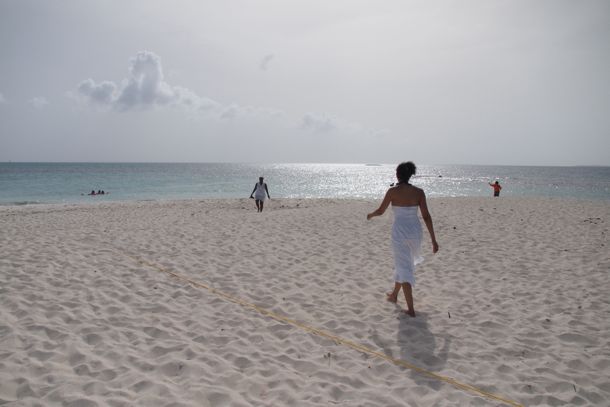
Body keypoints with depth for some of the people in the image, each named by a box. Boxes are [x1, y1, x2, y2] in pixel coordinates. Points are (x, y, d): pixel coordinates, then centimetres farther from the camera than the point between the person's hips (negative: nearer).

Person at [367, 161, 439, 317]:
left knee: (404, 269, 3)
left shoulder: (392, 191, -9)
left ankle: (411, 309, 0)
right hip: (415, 232, 4)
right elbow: (426, 216, -5)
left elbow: (380, 211, 1)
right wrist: (433, 240, -1)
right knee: (403, 263, 25)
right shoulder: (419, 192, -2)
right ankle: (394, 295, 44)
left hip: (400, 232, -4)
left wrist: (370, 215, 25)